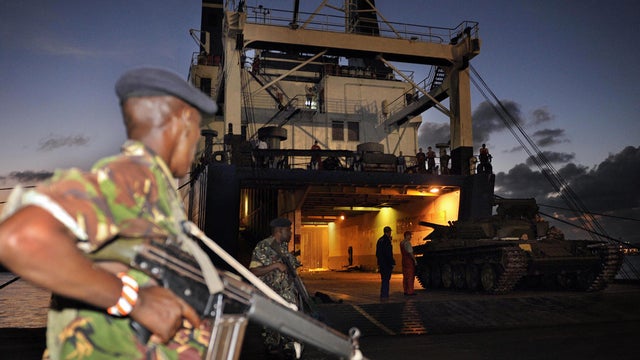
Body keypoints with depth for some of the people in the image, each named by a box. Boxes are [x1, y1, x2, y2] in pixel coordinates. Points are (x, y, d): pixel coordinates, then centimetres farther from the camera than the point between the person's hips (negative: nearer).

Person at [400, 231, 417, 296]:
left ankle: (405, 291, 13)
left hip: (404, 260, 9)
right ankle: (410, 292, -5)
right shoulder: (407, 242, -15)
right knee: (410, 276, -5)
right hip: (409, 261, -9)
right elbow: (410, 252, -19)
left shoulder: (401, 242, 13)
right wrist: (415, 260, -13)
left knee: (405, 276, 11)